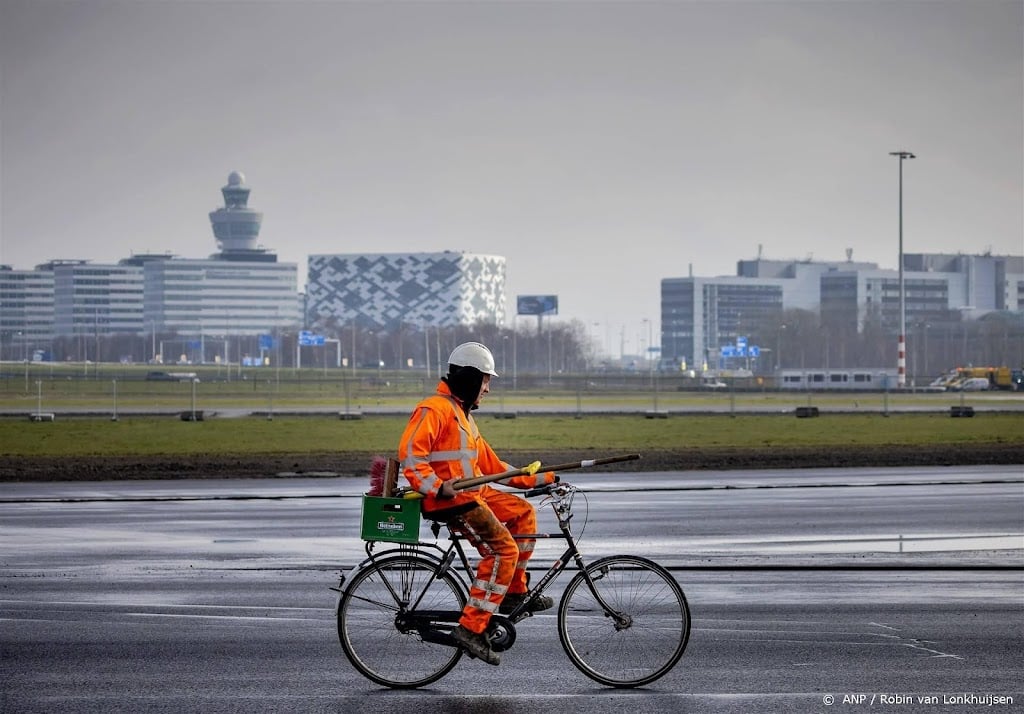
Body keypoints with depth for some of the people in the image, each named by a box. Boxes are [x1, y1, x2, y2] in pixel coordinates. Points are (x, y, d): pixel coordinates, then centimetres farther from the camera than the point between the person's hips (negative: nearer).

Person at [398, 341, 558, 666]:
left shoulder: (462, 414, 23)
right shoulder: (435, 409, -10)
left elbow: (491, 465, 25)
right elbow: (409, 452, -23)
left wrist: (537, 478, 22)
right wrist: (435, 487, -32)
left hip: (473, 492, 10)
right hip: (449, 499, -10)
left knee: (523, 513, 16)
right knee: (503, 549, -18)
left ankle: (514, 592, 17)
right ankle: (471, 628, -22)